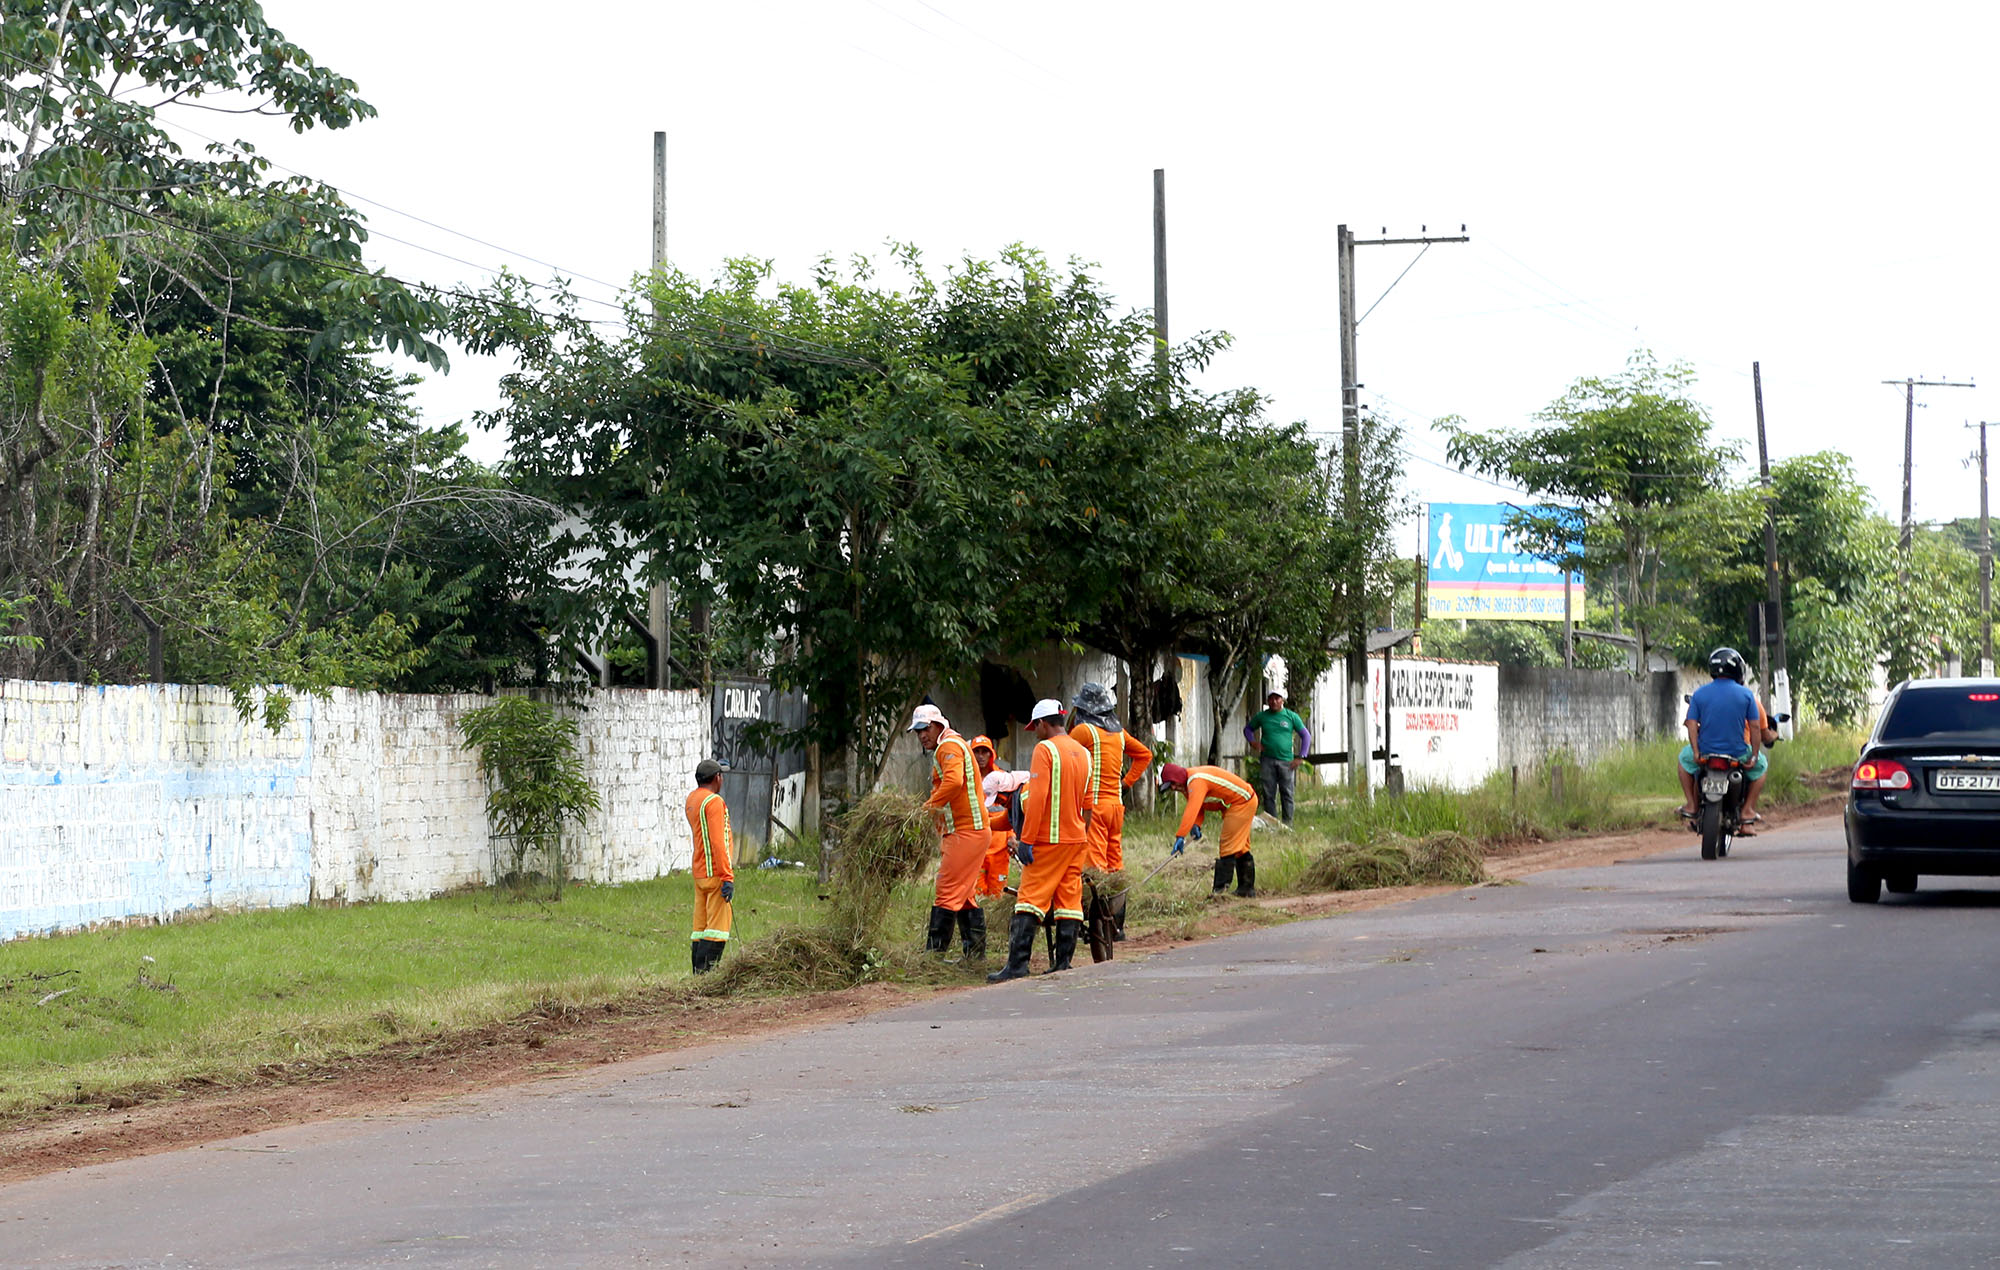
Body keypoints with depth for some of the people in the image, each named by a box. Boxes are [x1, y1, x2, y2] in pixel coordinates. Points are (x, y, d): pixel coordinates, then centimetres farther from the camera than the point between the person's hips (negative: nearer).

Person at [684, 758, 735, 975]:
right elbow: (717, 842, -19)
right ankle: (706, 972, -17)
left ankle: (699, 973, 6)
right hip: (716, 873, -9)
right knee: (717, 926, -11)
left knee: (701, 927, 8)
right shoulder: (714, 801, -12)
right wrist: (727, 877, -21)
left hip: (699, 872, 9)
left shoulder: (692, 799, 13)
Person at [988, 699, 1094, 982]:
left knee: (1030, 898, -8)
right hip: (1076, 840, 7)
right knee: (1069, 902, 7)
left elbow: (1037, 798, -17)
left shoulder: (1045, 749, -10)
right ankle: (1063, 963, 5)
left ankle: (1017, 963, -14)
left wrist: (1026, 840, -16)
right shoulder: (1083, 753, 13)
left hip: (1049, 840, -7)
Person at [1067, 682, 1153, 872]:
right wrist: (1128, 780, 20)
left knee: (1094, 864, -9)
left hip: (1092, 805, -7)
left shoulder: (1084, 730, -8)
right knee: (1115, 863, 12)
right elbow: (1145, 754, 25)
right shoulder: (1118, 732, 13)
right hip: (1116, 804, 7)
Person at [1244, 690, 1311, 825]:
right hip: (1267, 760, 1)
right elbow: (1247, 728, 23)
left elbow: (1306, 735, 9)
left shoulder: (1291, 716, 5)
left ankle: (1287, 824, 0)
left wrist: (1300, 757, 1)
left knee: (1287, 794, -4)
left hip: (1286, 761, -1)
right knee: (1269, 795, -1)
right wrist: (1253, 742, 2)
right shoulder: (1261, 716, 8)